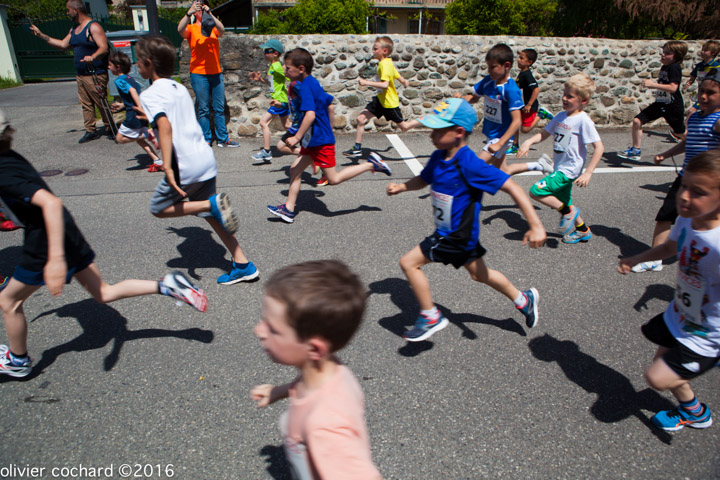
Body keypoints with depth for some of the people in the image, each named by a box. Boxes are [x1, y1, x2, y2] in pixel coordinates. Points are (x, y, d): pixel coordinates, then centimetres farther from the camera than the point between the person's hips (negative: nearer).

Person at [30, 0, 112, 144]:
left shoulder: (93, 27, -11)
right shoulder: (74, 30, 18)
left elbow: (104, 48, -22)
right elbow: (63, 45, 27)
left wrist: (92, 57, -40)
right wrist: (40, 34, 28)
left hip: (95, 75, -9)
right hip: (80, 75, 9)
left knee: (101, 103, -6)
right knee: (86, 104, 7)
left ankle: (111, 129, 5)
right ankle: (91, 131, 12)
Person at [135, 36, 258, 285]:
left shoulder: (150, 94, -8)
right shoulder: (180, 88, 17)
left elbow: (165, 126, -24)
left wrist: (167, 166, -28)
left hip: (185, 165, -8)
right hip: (206, 159, 8)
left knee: (159, 208, 13)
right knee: (210, 215, 15)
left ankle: (212, 204, -8)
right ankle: (243, 265, 11)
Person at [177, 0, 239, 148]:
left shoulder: (213, 28, 10)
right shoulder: (191, 29, 2)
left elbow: (221, 29, -13)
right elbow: (180, 30, -20)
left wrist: (209, 13, -27)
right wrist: (189, 13, -32)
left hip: (216, 73, 3)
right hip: (199, 74, -3)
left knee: (219, 108, 6)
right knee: (203, 109, 0)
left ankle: (223, 139, 14)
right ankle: (206, 140, 6)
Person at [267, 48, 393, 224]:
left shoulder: (305, 87, -18)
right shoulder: (314, 82, 10)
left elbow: (310, 114, -30)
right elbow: (329, 102, 22)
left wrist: (297, 137, -26)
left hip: (320, 141, -10)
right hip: (313, 140, 10)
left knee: (334, 179, -2)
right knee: (295, 170, 11)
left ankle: (371, 164, 3)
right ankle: (289, 208, 17)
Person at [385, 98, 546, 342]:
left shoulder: (469, 164, -27)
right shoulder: (438, 157, -2)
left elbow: (511, 187, -28)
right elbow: (422, 180, 17)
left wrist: (536, 225, -31)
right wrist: (402, 187, -3)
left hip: (458, 236, -9)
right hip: (448, 231, 9)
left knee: (409, 262, -8)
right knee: (480, 274, 25)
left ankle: (431, 317, 8)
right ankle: (523, 299, 46)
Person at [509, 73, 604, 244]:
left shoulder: (583, 120, -18)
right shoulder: (561, 116, 4)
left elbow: (599, 147, -19)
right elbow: (544, 134, 11)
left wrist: (588, 173, -22)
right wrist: (528, 142, -10)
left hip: (570, 170, -8)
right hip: (560, 168, 8)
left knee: (536, 191, -17)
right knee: (563, 201, 20)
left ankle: (567, 212, 1)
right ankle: (583, 231, 38)